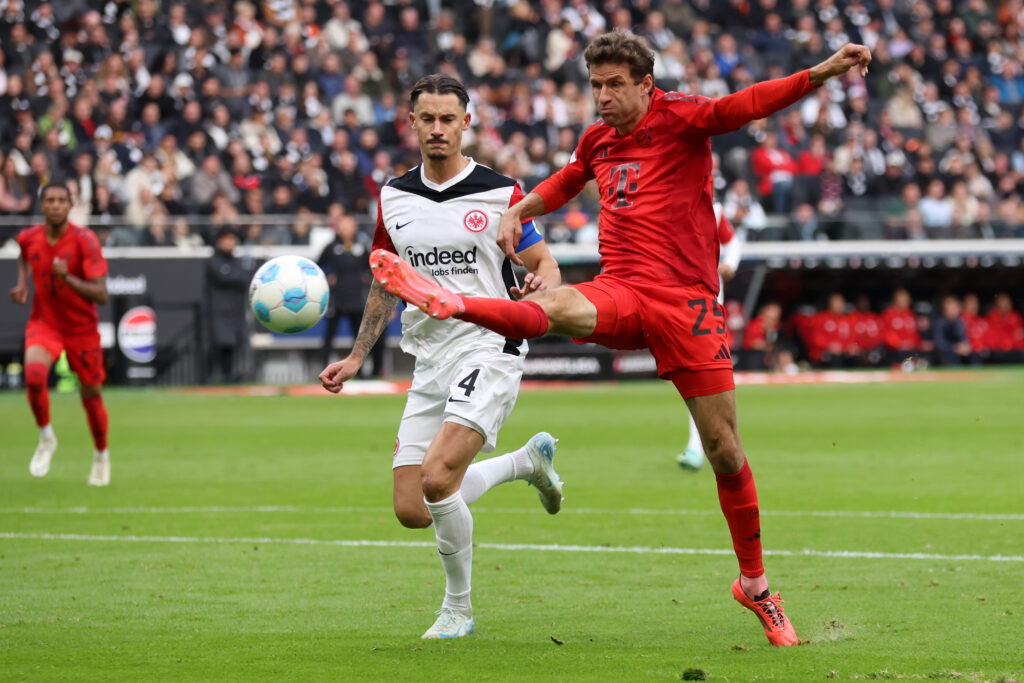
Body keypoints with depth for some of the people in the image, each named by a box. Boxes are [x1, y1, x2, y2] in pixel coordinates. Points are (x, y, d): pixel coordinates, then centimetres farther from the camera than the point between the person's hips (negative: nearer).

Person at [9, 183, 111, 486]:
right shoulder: (28, 238, -7)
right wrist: (22, 284, 4)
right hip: (44, 322, 1)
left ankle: (102, 454, 36)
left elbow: (101, 294, -23)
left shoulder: (84, 240, -19)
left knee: (91, 395, 8)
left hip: (82, 328, -1)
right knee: (34, 374, -27)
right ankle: (46, 438, -3)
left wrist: (67, 278, -37)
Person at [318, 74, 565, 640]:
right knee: (411, 510, 1)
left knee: (438, 478, -24)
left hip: (488, 349, -6)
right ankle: (528, 460, 27)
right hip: (429, 361, 6)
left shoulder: (501, 194, -6)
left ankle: (458, 608, -1)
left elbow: (545, 265, 1)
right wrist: (356, 358, 16)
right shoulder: (394, 198, 9)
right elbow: (385, 282, 20)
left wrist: (539, 287, -23)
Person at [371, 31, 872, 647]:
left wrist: (822, 73, -36)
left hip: (687, 301, -4)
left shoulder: (679, 118, -3)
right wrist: (519, 211, 20)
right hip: (621, 291, 4)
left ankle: (755, 584, 13)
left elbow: (748, 105, -20)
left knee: (725, 451, -1)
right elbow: (565, 183, 37)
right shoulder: (597, 141, 14)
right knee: (554, 308, -33)